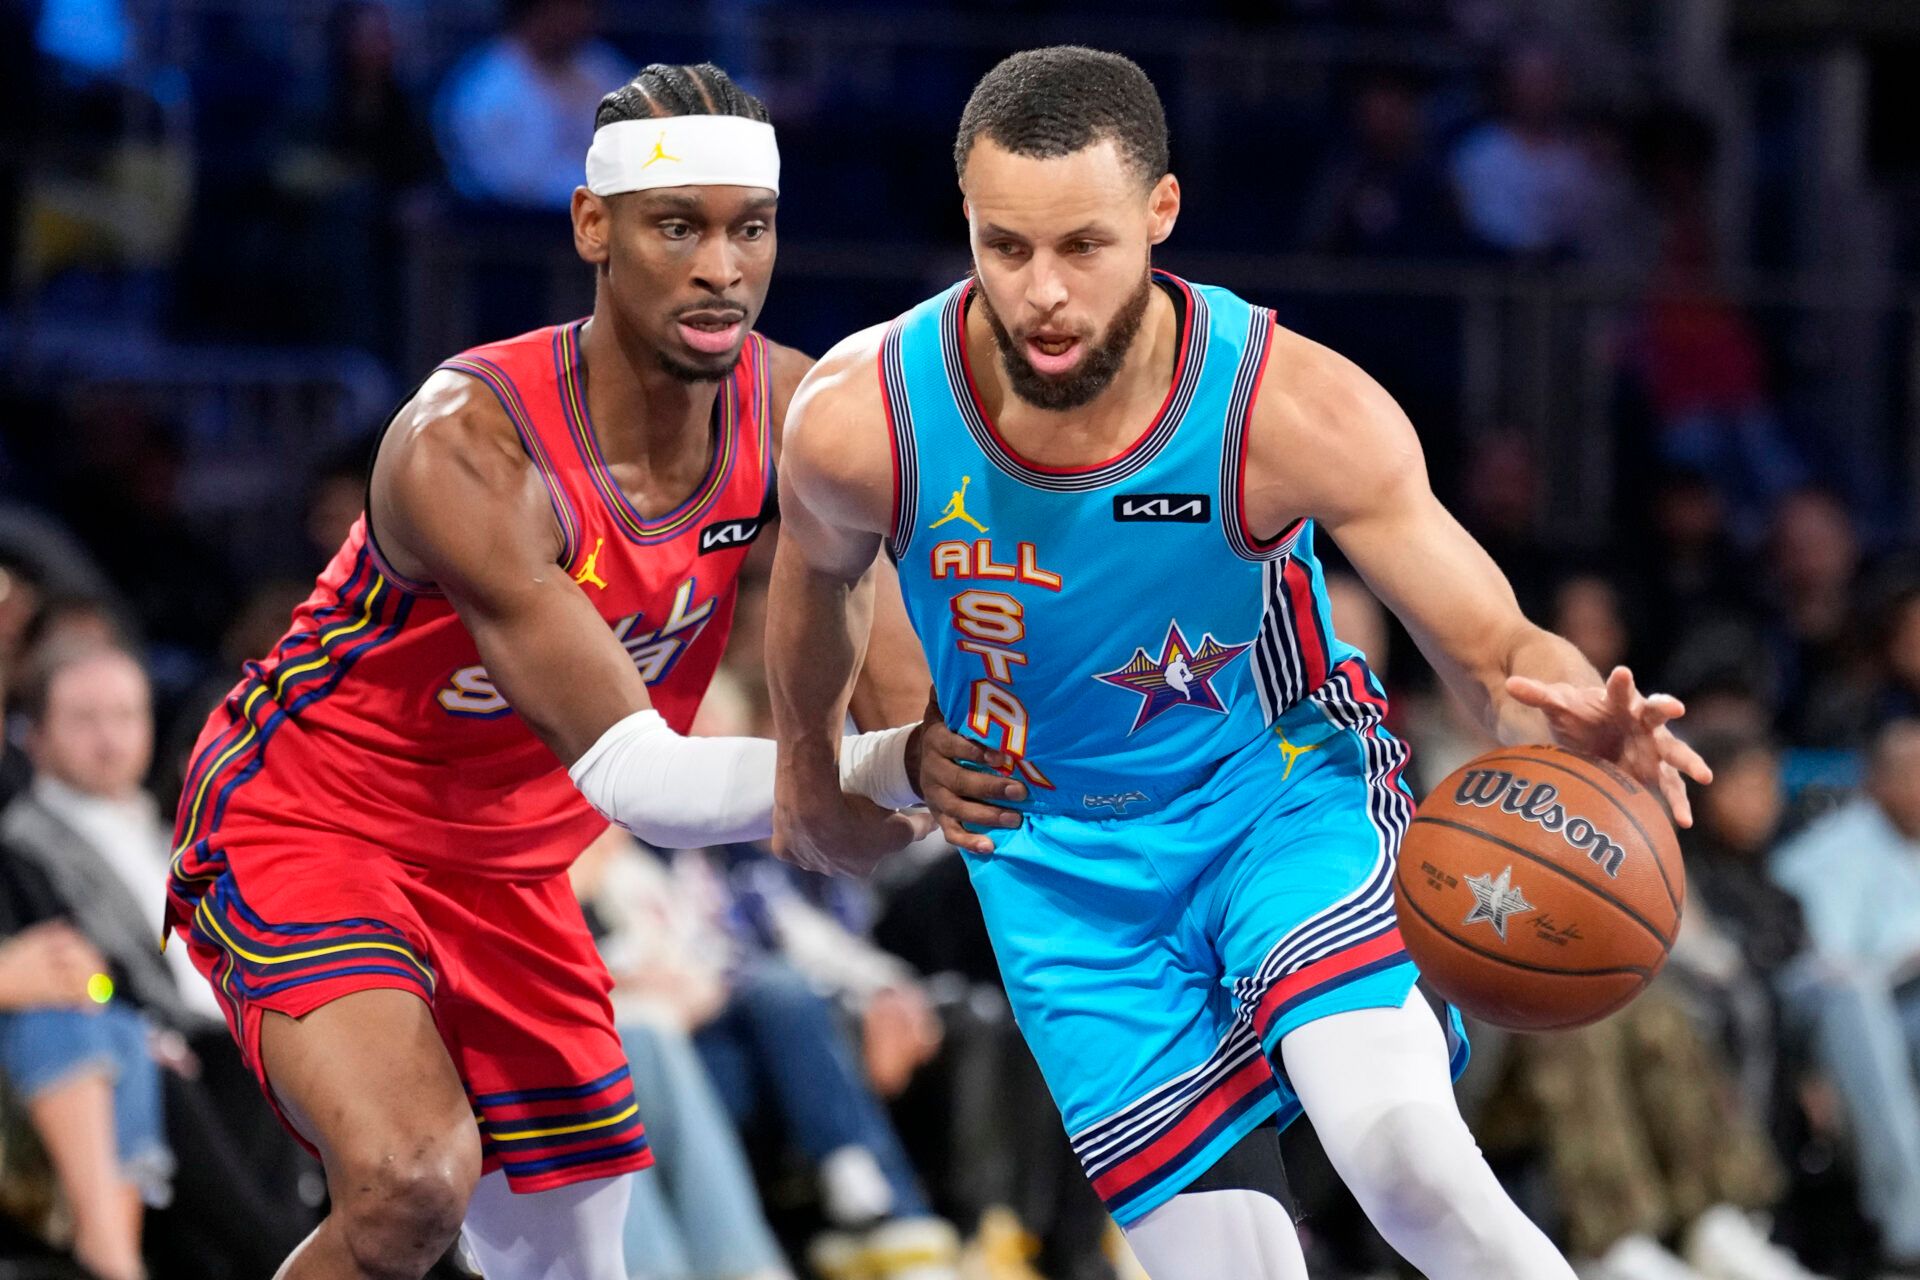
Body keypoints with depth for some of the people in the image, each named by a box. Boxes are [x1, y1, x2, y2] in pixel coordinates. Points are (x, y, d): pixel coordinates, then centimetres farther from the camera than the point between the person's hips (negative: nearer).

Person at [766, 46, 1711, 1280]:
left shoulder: (1297, 412, -26)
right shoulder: (860, 423, -20)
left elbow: (1497, 651, -19)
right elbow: (817, 575, 5)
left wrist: (1580, 725, -43)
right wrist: (812, 762, 22)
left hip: (1285, 789, -2)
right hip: (1060, 859, 2)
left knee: (1403, 1152, -30)